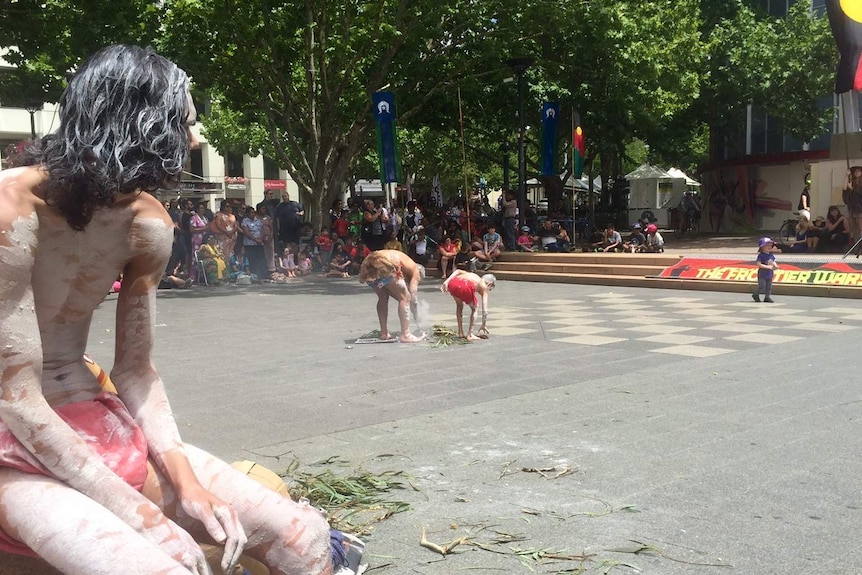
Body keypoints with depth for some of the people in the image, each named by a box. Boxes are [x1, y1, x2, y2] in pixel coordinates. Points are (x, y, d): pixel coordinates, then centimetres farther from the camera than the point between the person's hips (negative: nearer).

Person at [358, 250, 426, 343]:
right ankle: (405, 335, 4)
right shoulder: (415, 269, 20)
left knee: (383, 298, 29)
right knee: (405, 297, 9)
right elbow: (412, 296, 11)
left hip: (367, 269, 8)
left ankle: (384, 333, 29)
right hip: (383, 267, -8)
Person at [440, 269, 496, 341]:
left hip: (453, 283, 5)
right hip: (465, 286, -5)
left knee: (459, 305, 33)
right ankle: (470, 335, 17)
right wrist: (483, 325, 33)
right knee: (474, 309, 24)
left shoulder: (473, 276, 39)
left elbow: (458, 271, 18)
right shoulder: (483, 287, 26)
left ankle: (460, 333, 29)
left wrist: (446, 281, 10)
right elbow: (484, 310, 22)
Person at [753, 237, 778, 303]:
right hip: (762, 274, -7)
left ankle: (767, 297, 21)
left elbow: (773, 262, 19)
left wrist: (775, 266, -4)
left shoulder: (771, 255, 7)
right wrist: (768, 267, -25)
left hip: (770, 274, 7)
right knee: (762, 287, -6)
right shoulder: (761, 255, -15)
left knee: (769, 287, 11)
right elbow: (758, 264, -21)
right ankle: (755, 295, 15)